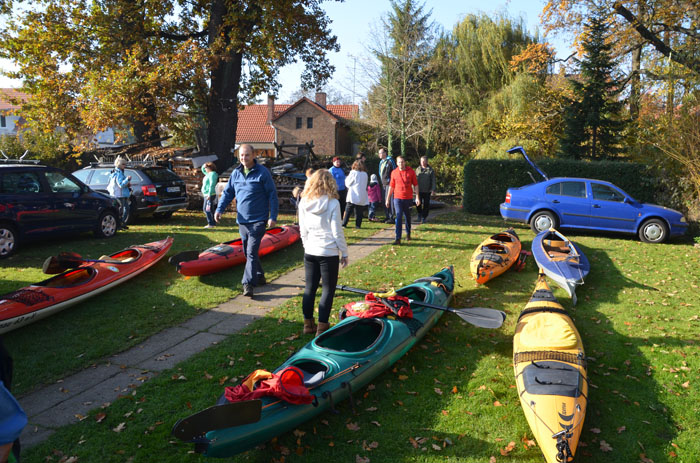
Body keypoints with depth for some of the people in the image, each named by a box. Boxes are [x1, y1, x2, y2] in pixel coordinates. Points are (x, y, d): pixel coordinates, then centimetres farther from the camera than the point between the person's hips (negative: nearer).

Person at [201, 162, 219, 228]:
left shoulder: (212, 174, -13)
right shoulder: (208, 174, 17)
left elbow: (212, 185, -22)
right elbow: (203, 170, 36)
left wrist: (209, 194, -25)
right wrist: (204, 166, 14)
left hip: (210, 195, -11)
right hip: (206, 195, 11)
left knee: (208, 210, -10)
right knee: (206, 209, 13)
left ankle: (211, 223, -7)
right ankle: (213, 223, 16)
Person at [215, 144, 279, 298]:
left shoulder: (262, 172, -8)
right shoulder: (236, 173, 9)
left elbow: (272, 195, -7)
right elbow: (228, 192, 13)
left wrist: (273, 216, -13)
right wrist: (220, 209, -2)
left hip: (258, 220, -6)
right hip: (242, 220, 6)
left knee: (251, 252, -12)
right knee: (247, 251, 14)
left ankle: (248, 283, -10)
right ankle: (259, 277, 30)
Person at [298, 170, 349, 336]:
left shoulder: (304, 202, 1)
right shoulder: (333, 203, -12)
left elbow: (303, 230, 6)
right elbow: (337, 231, -10)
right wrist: (344, 253, -1)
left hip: (310, 252, 4)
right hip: (329, 253, -4)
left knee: (310, 287, 14)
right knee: (328, 289, 6)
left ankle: (308, 324, 22)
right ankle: (322, 326, 8)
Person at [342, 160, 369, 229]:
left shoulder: (353, 172, -5)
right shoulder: (365, 174, 7)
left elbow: (348, 184, -1)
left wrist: (347, 178, 16)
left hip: (353, 195, -4)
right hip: (362, 196, 4)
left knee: (348, 211, 2)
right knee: (359, 212, 7)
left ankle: (344, 224, 2)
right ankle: (358, 225, 4)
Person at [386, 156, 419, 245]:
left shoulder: (411, 171, 0)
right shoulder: (394, 173, 2)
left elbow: (415, 185, 3)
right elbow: (391, 186, 9)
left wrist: (417, 197, -4)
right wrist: (388, 199, 9)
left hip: (408, 198, 1)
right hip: (397, 198, -1)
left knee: (408, 217, 15)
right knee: (398, 218, -10)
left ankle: (408, 234, 36)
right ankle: (398, 239, -12)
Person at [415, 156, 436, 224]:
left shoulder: (430, 170, -1)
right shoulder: (418, 169, 8)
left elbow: (433, 181, -2)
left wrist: (433, 189, -10)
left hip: (427, 191, -2)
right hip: (419, 190, 2)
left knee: (426, 204, 2)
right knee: (418, 204, -3)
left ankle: (424, 217, 13)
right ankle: (420, 214, 24)